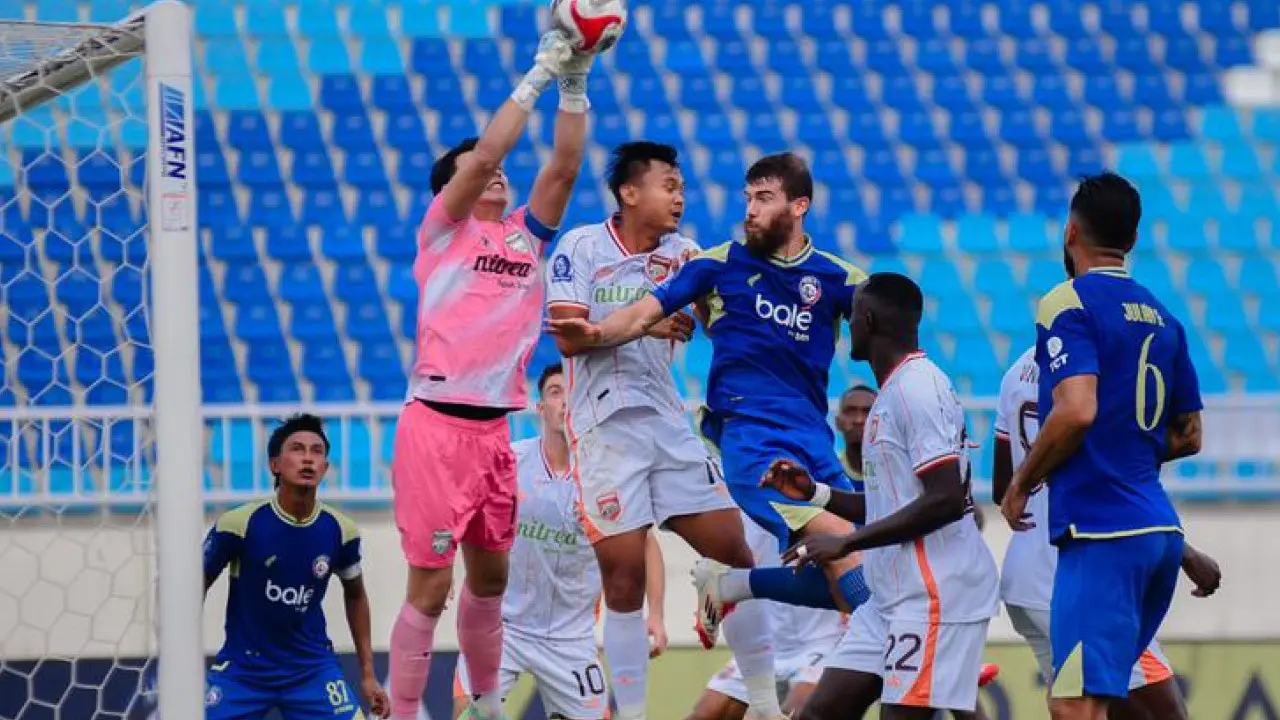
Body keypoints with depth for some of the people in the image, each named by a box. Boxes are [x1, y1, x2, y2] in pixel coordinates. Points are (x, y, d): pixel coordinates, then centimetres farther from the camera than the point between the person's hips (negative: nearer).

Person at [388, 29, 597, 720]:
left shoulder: (527, 236, 14)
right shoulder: (443, 229, 1)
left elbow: (562, 166, 4)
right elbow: (484, 155, -12)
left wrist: (575, 87, -5)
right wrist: (537, 77, -11)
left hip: (494, 430, 6)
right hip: (436, 425, -6)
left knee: (490, 579, 16)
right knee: (430, 587, -7)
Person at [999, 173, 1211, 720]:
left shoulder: (1068, 303, -7)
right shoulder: (1161, 317, 17)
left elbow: (1076, 411, -20)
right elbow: (1188, 436, 22)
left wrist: (1021, 485, -6)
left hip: (1101, 533, -9)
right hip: (1159, 528, 9)